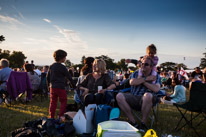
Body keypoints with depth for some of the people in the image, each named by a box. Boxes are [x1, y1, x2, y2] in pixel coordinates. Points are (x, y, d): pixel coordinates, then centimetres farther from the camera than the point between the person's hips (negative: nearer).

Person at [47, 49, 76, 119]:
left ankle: (51, 118, 17)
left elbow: (47, 77, 13)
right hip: (60, 87, -6)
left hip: (52, 87, 7)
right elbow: (69, 77, -8)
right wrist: (74, 86, 0)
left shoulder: (51, 66, 8)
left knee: (53, 102, 13)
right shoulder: (62, 67, -11)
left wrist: (49, 85, 25)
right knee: (63, 102, 5)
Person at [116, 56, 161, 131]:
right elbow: (132, 82, -7)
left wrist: (143, 81, -4)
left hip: (145, 100, -3)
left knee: (148, 95, -39)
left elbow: (156, 89, -10)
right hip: (133, 98, 3)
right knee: (119, 96, -24)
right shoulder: (136, 73, 16)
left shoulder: (156, 76, 10)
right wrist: (145, 79, -6)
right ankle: (133, 122, -16)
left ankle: (143, 123, -20)